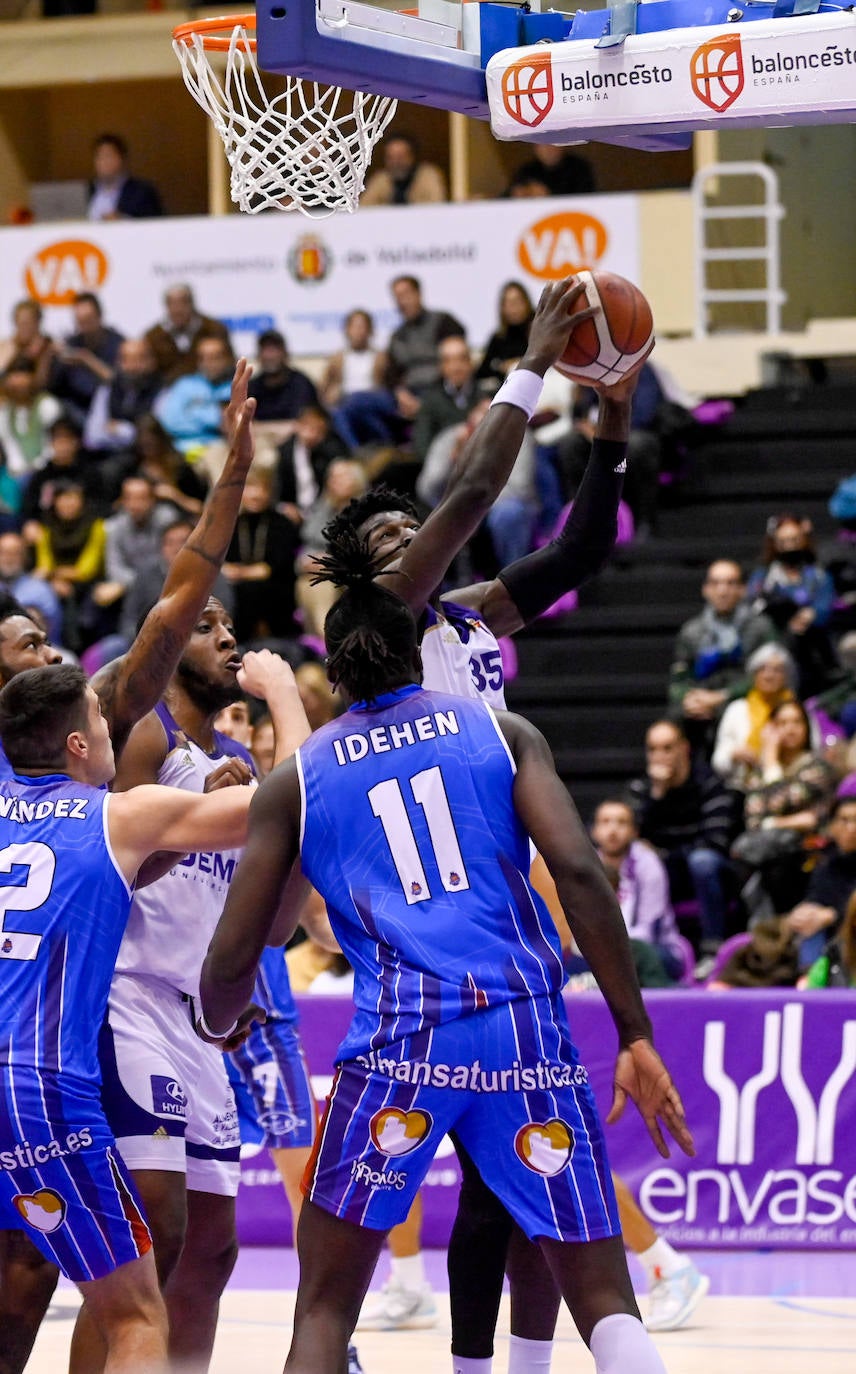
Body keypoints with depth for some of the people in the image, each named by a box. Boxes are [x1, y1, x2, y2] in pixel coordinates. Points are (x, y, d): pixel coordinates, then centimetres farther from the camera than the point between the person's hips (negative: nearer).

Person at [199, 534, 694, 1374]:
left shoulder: (295, 781, 13)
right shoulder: (502, 733, 14)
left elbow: (231, 962, 10)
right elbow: (578, 871, -1)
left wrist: (218, 1028, 34)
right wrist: (636, 1036, 0)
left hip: (401, 1041, -1)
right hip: (527, 1026, 1)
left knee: (325, 1305, 11)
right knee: (601, 1295, 6)